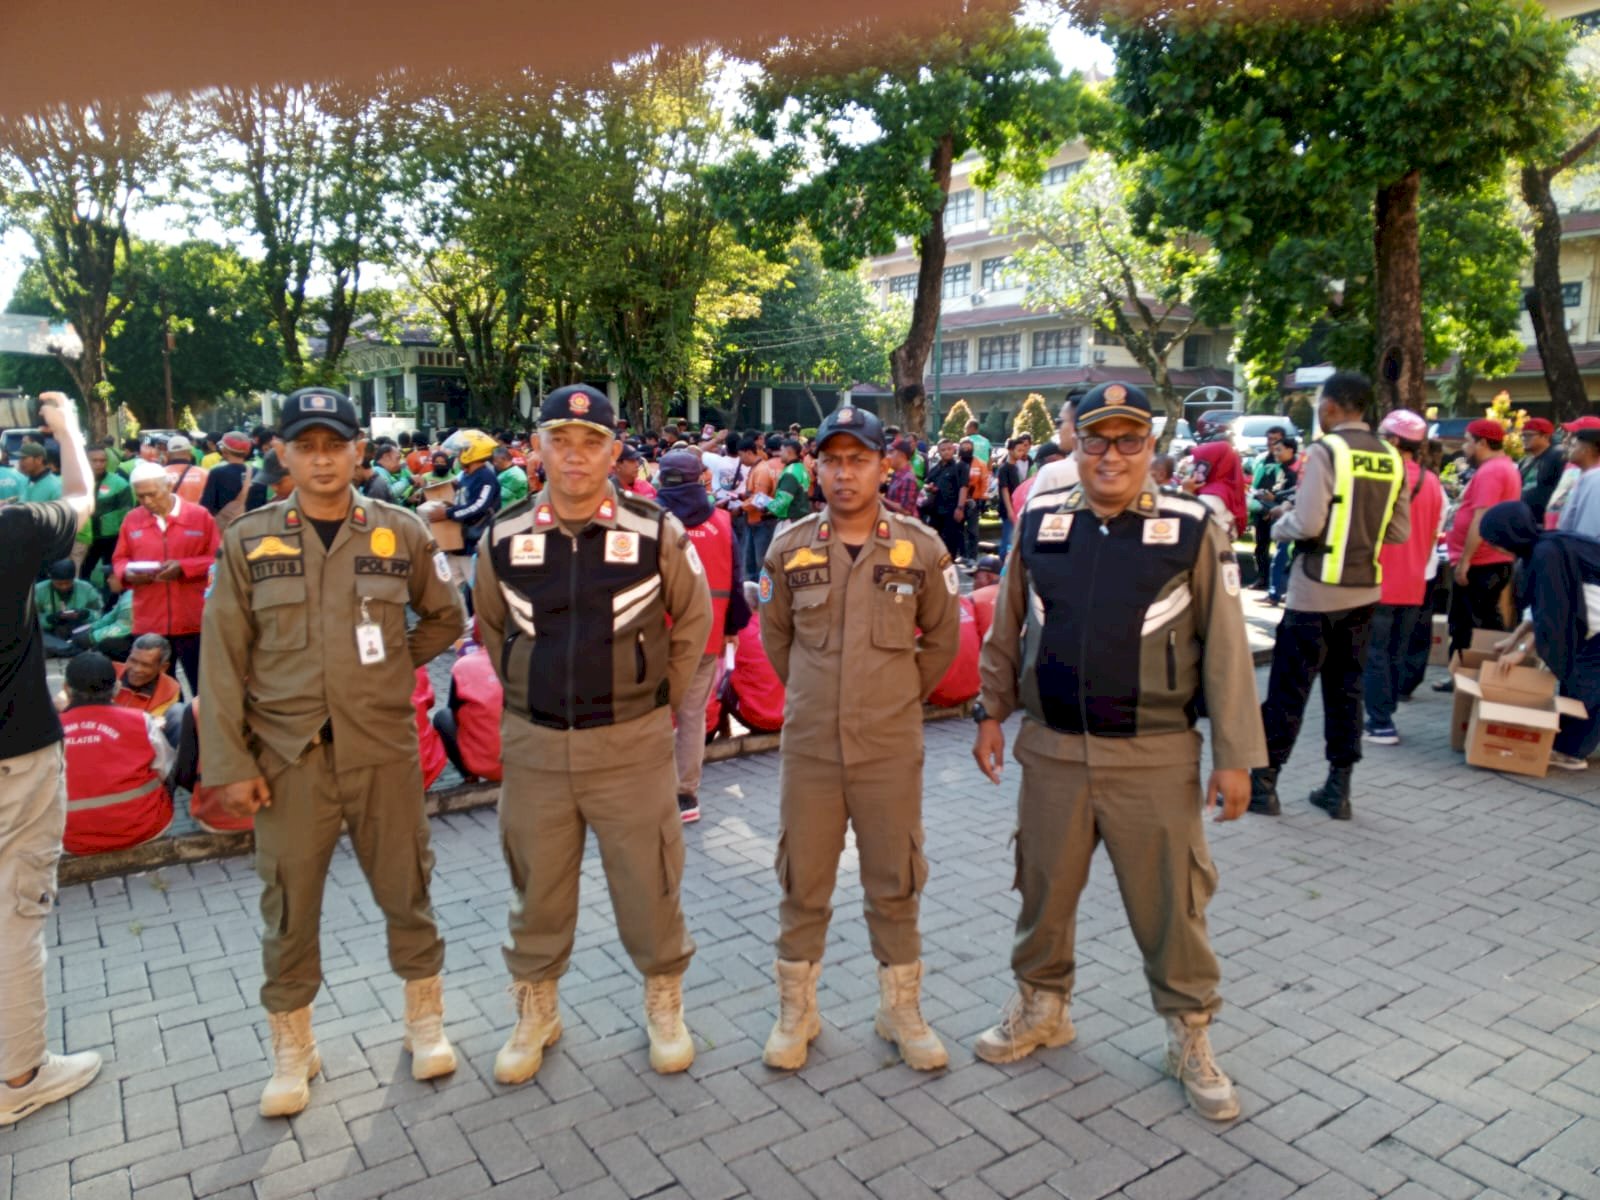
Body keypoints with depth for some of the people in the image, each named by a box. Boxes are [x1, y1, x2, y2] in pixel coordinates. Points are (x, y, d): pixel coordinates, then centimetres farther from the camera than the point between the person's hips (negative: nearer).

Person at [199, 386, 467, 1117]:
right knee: (288, 907, 10)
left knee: (406, 891, 11)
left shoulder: (400, 533, 0)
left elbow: (446, 617, 14)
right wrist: (229, 763, -6)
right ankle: (292, 1047, 31)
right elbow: (222, 660, -2)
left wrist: (395, 664, 3)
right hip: (287, 758, 0)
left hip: (384, 749, 0)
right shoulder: (248, 540, -1)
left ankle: (425, 1018, 33)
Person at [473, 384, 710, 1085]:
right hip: (533, 745, 2)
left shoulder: (657, 533, -8)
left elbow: (693, 621, 6)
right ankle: (535, 1012, 37)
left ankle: (664, 1005, 34)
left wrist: (660, 701, 6)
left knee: (648, 883, 10)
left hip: (633, 743, -2)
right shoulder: (503, 539, -2)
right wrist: (529, 700, 12)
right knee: (537, 889, 15)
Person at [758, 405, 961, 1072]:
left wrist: (903, 696, 9)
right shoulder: (788, 549, -1)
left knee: (895, 885, 11)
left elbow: (942, 637, 9)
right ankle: (796, 1011, 31)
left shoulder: (920, 548, -4)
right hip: (808, 747, 1)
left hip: (891, 750, -1)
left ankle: (901, 1010, 31)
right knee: (802, 884, 12)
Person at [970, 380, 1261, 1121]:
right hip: (1053, 750, 3)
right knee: (1044, 889, 16)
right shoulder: (1039, 522, 2)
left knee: (1171, 903, 9)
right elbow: (1007, 630, 9)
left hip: (1155, 756, -2)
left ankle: (1190, 1036, 32)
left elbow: (1225, 649, -5)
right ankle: (1042, 1008, 39)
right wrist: (992, 712, 8)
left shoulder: (1192, 531, -6)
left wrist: (1235, 754, -6)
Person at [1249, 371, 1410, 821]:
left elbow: (1307, 523, -21)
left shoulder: (1326, 450, -13)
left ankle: (1263, 782, 8)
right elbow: (1399, 531, 8)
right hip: (1363, 589, 6)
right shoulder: (1390, 458, 6)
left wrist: (1279, 525, -1)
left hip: (1316, 590, -6)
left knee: (1288, 689, 1)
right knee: (1345, 690, 13)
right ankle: (1339, 788, 18)